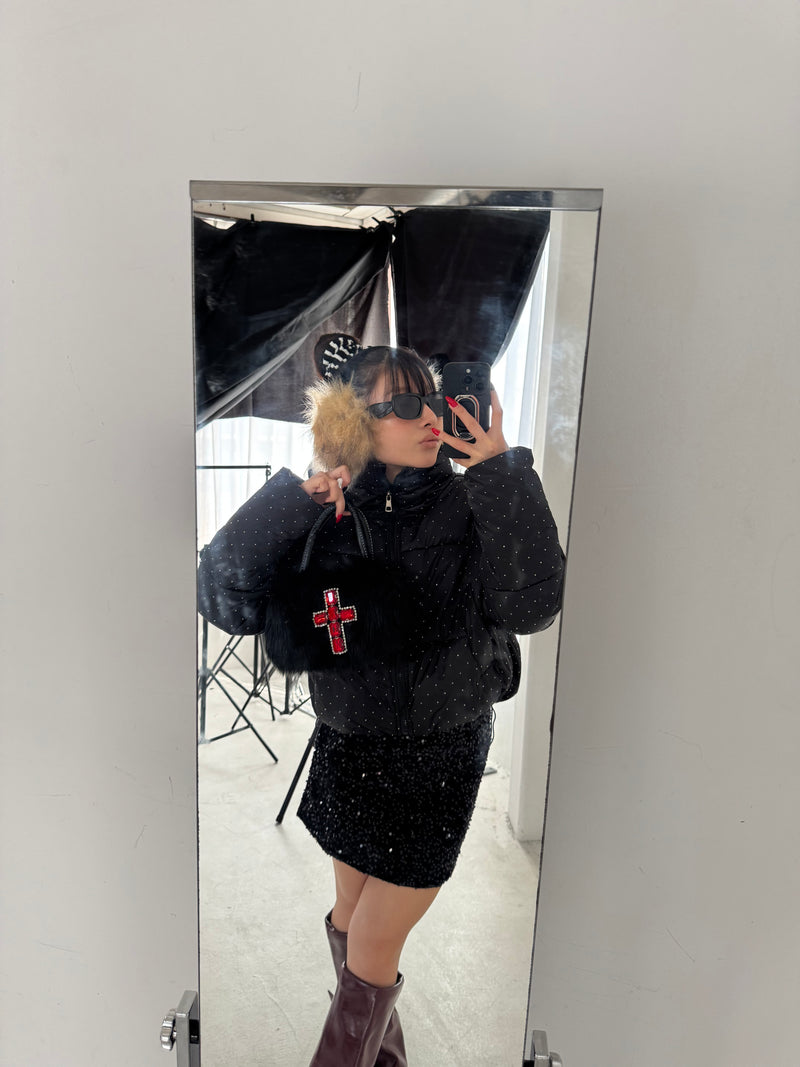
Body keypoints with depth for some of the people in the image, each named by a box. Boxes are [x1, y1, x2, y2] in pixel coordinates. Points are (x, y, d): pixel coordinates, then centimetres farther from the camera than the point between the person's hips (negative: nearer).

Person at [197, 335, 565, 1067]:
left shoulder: (469, 505, -12)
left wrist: (501, 473, -28)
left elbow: (531, 605, -25)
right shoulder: (323, 513, -9)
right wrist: (293, 499, -27)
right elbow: (227, 600, -18)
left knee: (372, 948, 7)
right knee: (352, 916, 25)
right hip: (349, 745, 3)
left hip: (442, 755, -3)